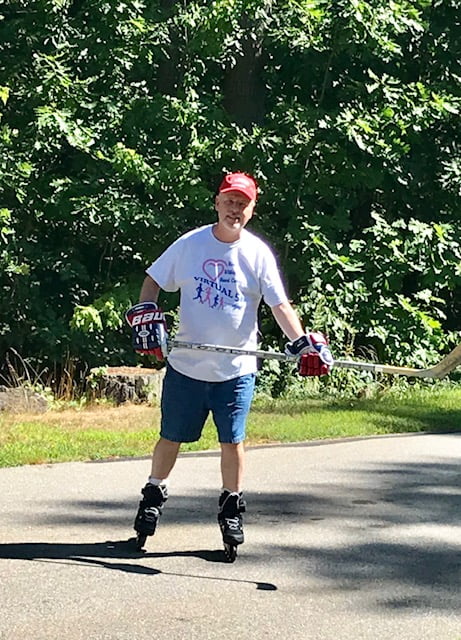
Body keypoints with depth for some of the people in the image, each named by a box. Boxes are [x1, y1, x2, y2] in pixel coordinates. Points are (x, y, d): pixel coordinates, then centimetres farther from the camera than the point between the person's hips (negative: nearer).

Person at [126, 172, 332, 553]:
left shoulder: (259, 254, -2)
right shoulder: (190, 244, 1)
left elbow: (280, 304, -6)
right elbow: (154, 281, 11)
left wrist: (302, 342, -20)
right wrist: (145, 316, -6)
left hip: (236, 368, -1)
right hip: (186, 364, 1)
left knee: (232, 441, 2)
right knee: (171, 437, 9)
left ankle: (231, 507, 19)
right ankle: (154, 495, 30)